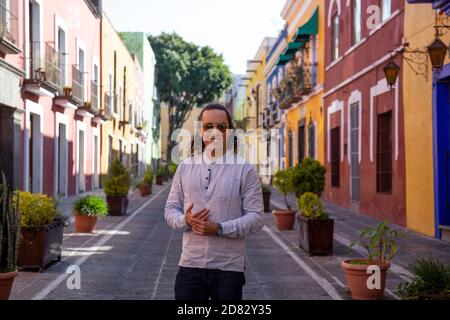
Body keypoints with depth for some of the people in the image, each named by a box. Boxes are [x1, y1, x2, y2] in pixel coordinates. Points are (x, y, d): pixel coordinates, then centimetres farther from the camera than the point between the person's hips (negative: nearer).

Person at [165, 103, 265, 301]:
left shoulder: (245, 170, -1)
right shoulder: (185, 167, 9)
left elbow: (256, 217, -6)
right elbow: (171, 208, 11)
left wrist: (219, 229, -18)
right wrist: (185, 220, -11)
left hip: (229, 267, -2)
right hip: (190, 264, 2)